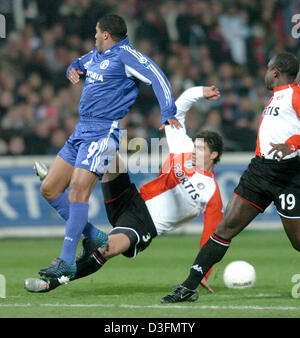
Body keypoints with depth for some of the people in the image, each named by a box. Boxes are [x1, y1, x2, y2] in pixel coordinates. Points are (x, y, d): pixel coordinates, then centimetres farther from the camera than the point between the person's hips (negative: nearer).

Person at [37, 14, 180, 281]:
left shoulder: (125, 55, -7)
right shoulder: (97, 55, 18)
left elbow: (157, 78, -14)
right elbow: (79, 65, 39)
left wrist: (168, 115, -22)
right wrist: (73, 69, 13)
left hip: (103, 132, -10)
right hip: (81, 130, 10)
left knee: (78, 190, -21)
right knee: (49, 189, 7)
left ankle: (67, 262, -22)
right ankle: (93, 237, 14)